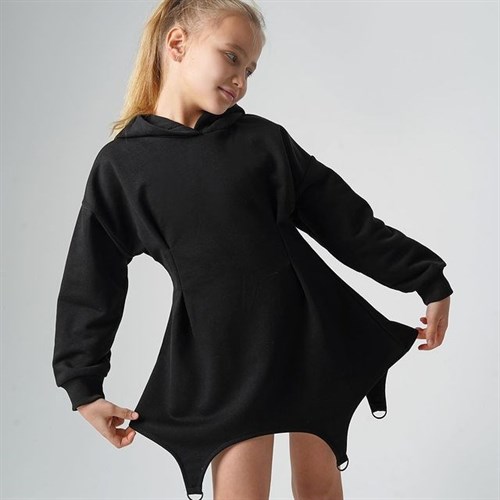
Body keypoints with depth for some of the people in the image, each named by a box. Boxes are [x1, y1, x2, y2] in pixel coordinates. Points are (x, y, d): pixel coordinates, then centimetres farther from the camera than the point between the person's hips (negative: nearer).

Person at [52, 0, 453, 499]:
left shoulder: (263, 139, 3)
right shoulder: (120, 164, -1)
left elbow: (347, 221, 7)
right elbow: (92, 281, 3)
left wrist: (427, 279, 9)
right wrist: (83, 384, 3)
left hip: (311, 331, 2)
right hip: (222, 355, -2)